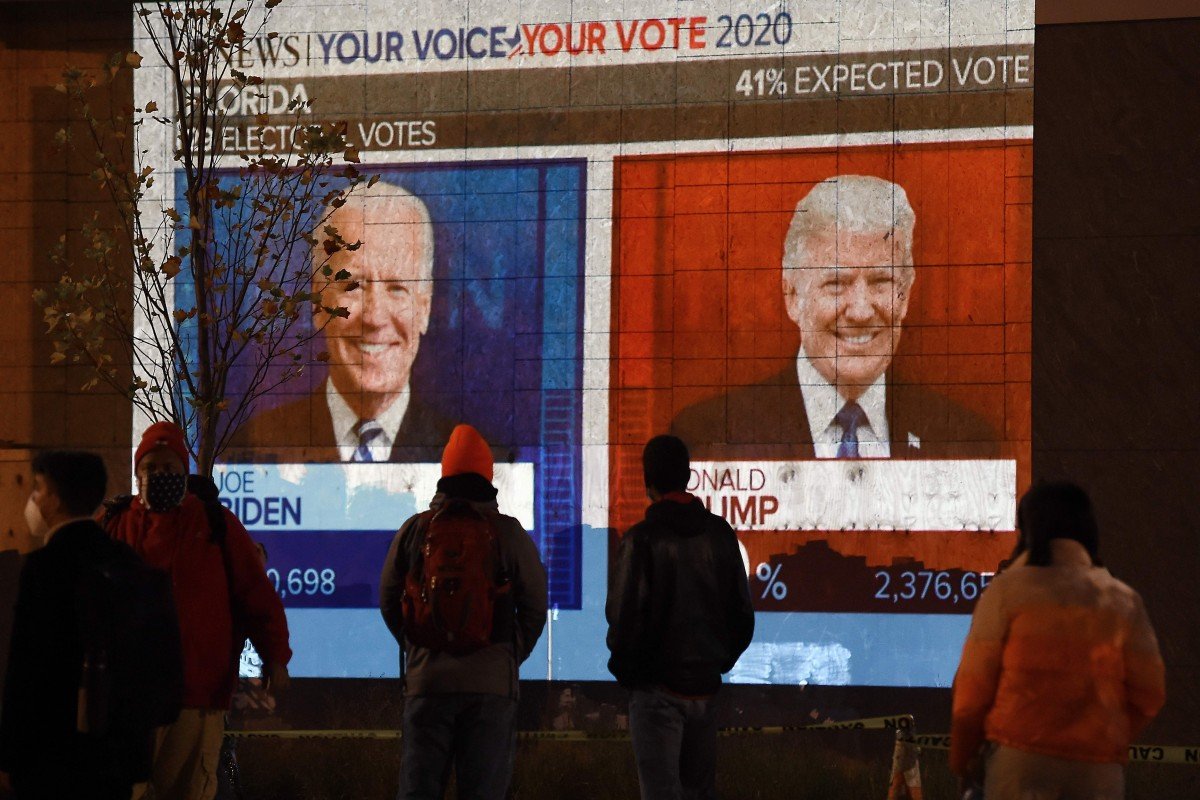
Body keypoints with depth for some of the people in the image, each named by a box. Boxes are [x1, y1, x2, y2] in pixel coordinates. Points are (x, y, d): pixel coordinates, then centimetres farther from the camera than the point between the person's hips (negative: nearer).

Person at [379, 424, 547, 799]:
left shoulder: (415, 529, 5)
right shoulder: (508, 533, 0)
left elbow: (388, 600, 10)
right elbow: (535, 606, 3)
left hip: (426, 680, 1)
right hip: (491, 682, -1)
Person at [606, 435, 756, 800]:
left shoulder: (642, 539, -13)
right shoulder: (720, 533, 4)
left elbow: (624, 617, -15)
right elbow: (742, 614, 10)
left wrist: (624, 670, 2)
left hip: (658, 689, -5)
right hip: (705, 687, 5)